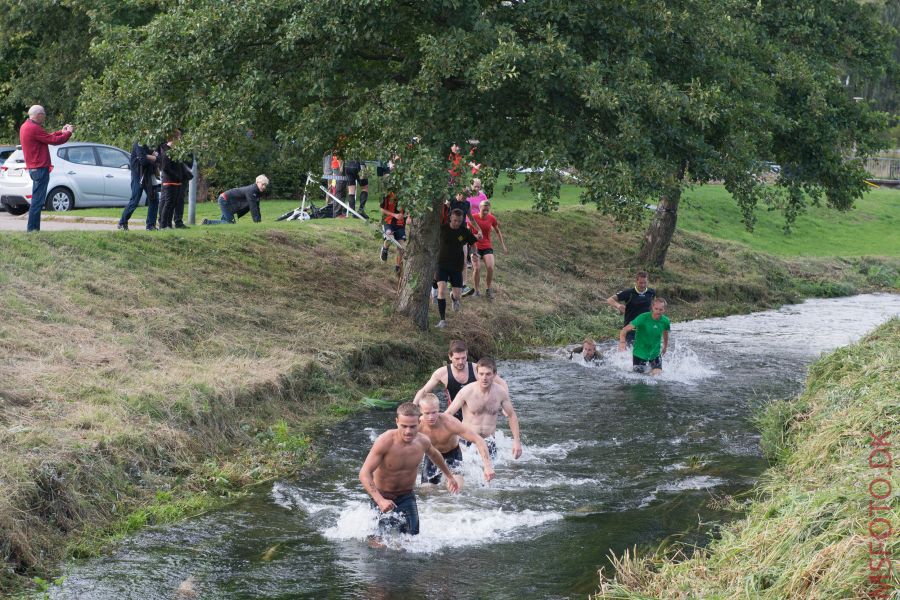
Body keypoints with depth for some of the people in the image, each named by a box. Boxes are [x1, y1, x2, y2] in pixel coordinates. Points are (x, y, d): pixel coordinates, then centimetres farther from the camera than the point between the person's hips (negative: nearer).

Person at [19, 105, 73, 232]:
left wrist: (61, 132, 16)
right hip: (40, 168, -11)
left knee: (37, 201, 14)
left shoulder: (25, 126, 14)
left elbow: (47, 137, 19)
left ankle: (34, 229, 16)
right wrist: (68, 132, -2)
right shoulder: (34, 128, -18)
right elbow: (54, 140, -17)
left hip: (34, 168, 11)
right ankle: (32, 229, -9)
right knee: (37, 201, -9)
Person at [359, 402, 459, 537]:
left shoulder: (423, 441, -11)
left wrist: (449, 476, 30)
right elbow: (364, 474, -31)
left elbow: (434, 455, 16)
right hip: (382, 496, -3)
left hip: (406, 496, 3)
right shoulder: (385, 442, -27)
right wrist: (380, 501, -44)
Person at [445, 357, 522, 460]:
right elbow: (448, 413, -6)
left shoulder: (501, 392, -2)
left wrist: (516, 441, 7)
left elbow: (511, 416, 11)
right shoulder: (467, 391, -11)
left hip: (489, 442, 2)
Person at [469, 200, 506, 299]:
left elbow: (498, 232, 14)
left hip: (487, 247, 2)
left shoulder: (492, 219, -2)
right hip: (475, 247, -2)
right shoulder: (474, 217, -11)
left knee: (490, 268, -16)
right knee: (477, 269, -18)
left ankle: (488, 289, 6)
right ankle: (476, 290, 0)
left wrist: (503, 245, 14)